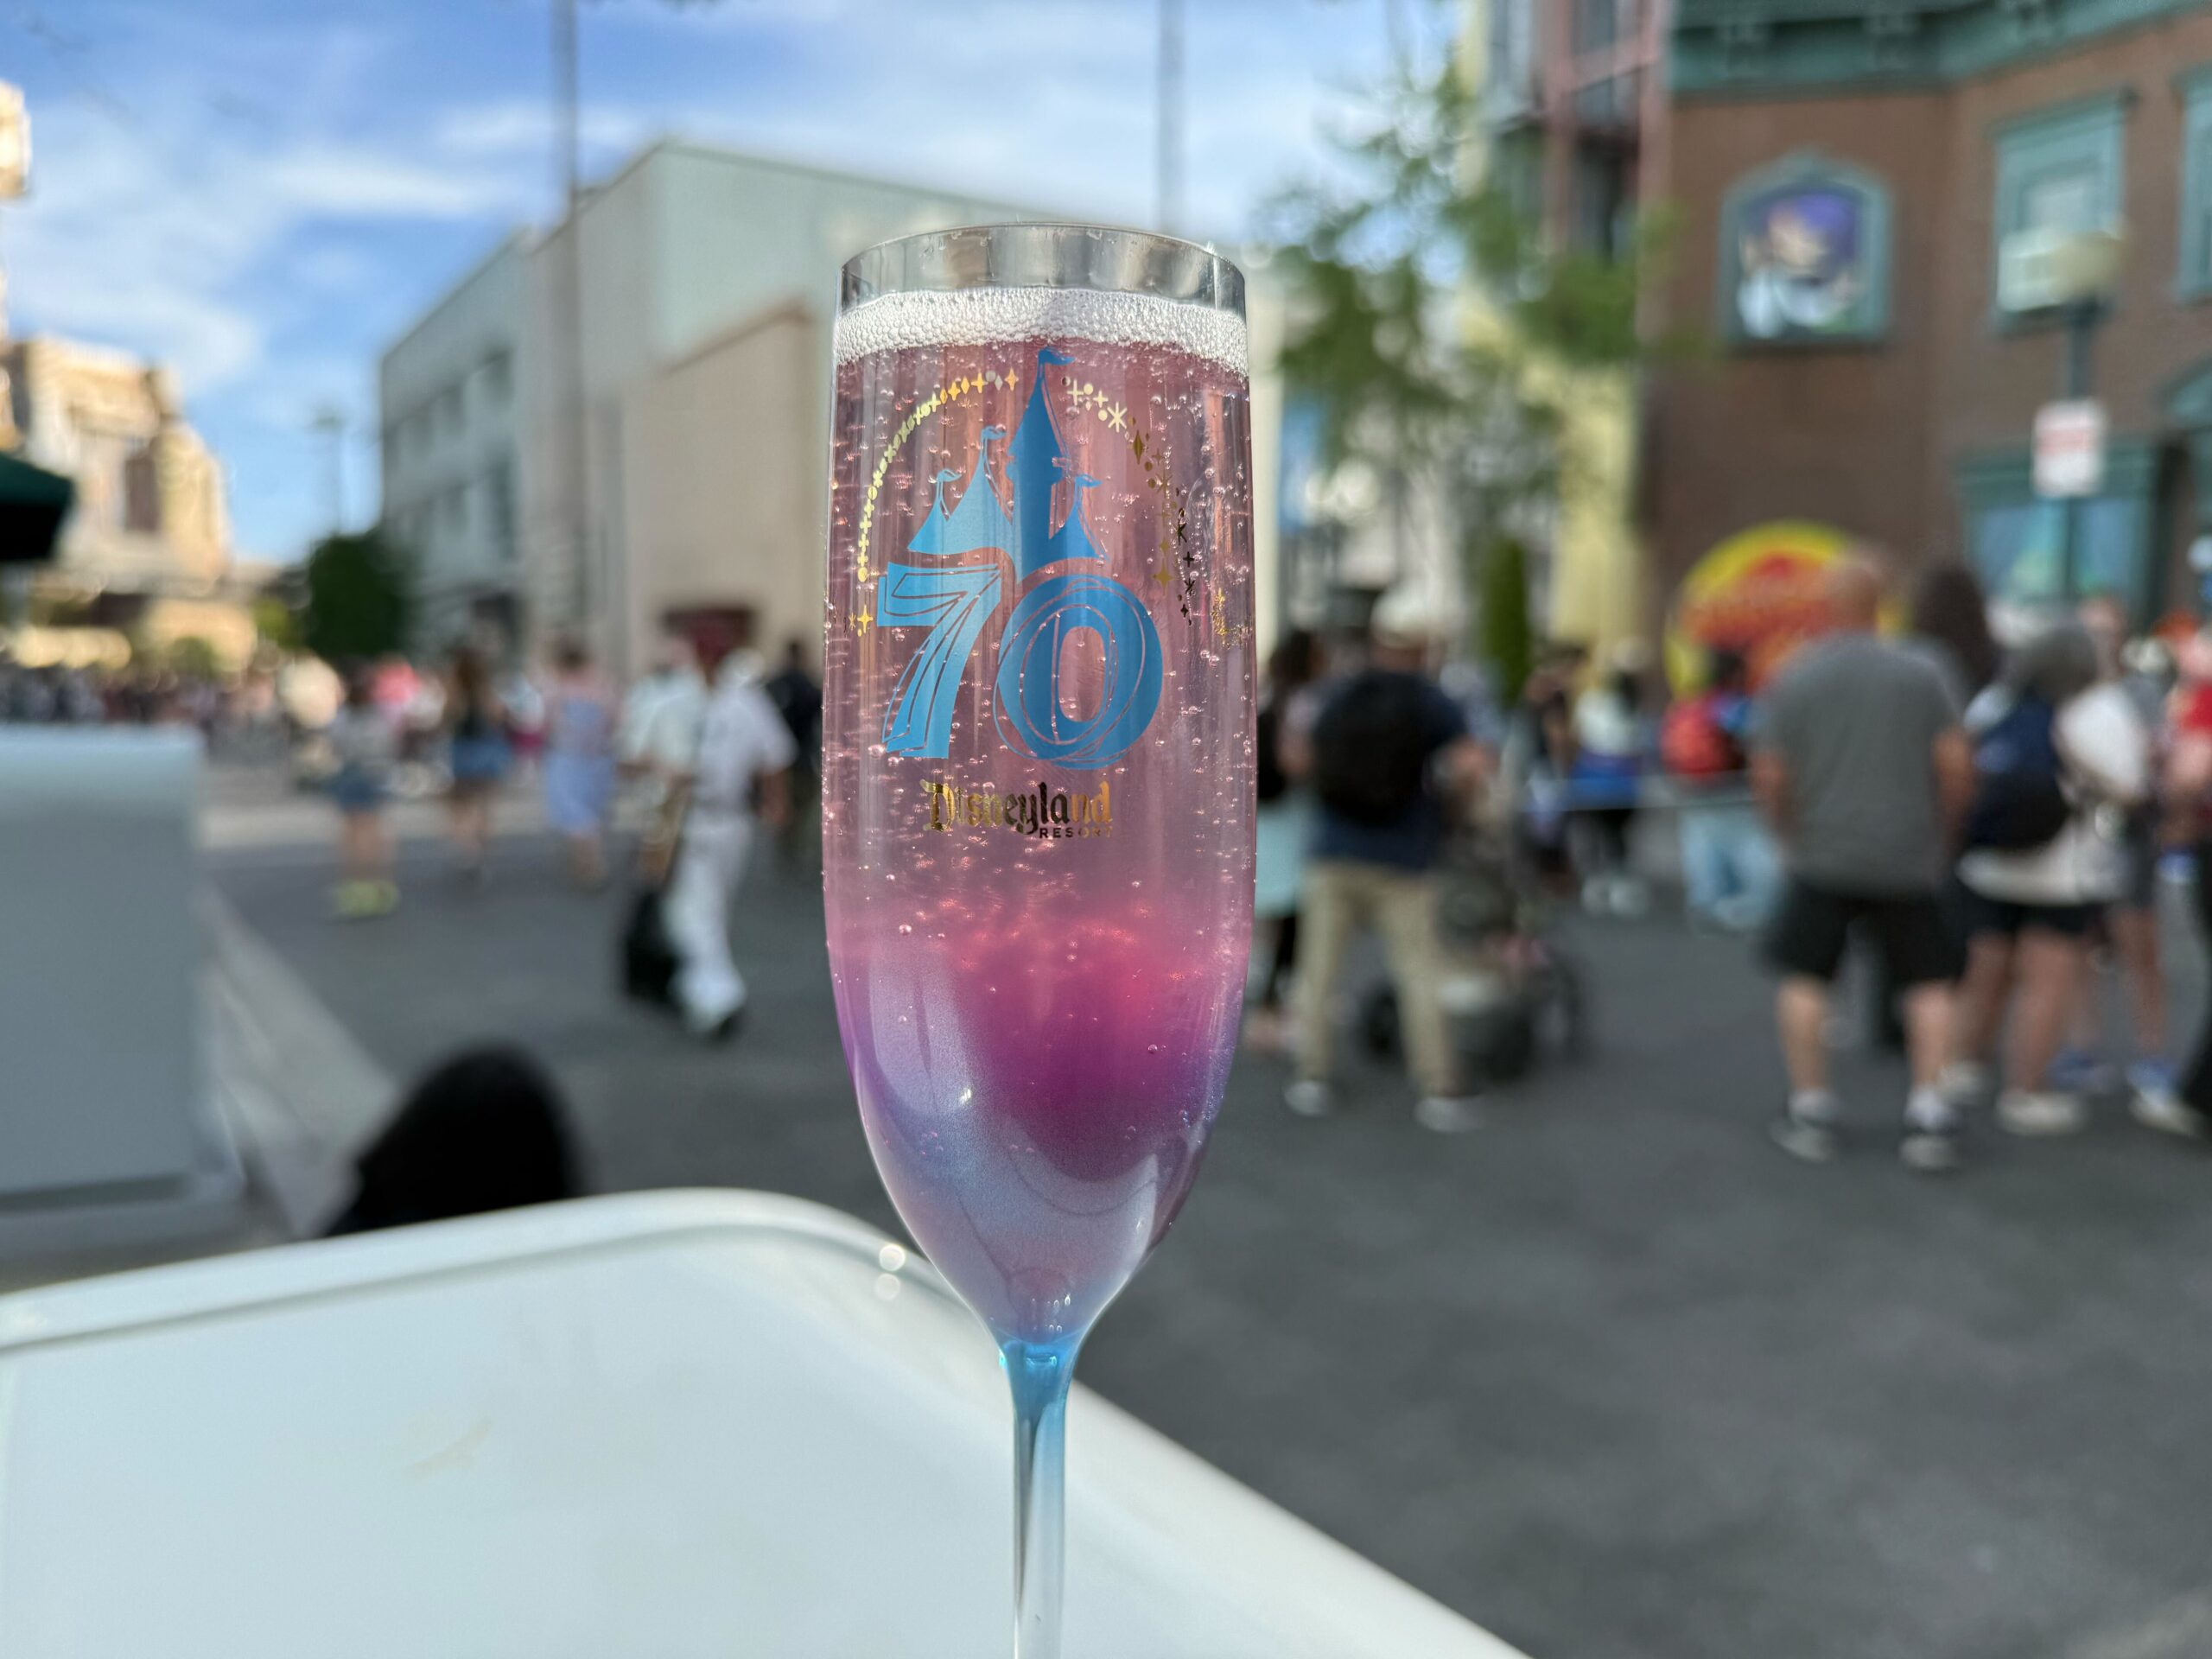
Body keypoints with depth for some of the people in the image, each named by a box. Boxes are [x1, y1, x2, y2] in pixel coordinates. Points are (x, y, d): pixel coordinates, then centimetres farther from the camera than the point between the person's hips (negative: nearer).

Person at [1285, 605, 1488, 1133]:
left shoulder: (1340, 696, 5)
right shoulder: (1434, 704, -2)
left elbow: (1301, 762, 10)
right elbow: (1470, 766, -15)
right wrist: (1444, 798, 3)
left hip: (1335, 855, 2)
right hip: (1403, 863, -2)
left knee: (1320, 968, 9)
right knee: (1418, 976, 2)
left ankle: (1312, 1080, 9)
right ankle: (1440, 1094, 2)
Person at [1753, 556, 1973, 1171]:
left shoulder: (1793, 678, -3)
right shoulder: (1919, 674, -2)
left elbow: (1770, 779, -4)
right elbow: (1957, 766, -4)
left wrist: (1789, 835, 13)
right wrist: (1940, 832, 12)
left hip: (1822, 855, 0)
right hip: (1907, 858, 1)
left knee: (1803, 978, 10)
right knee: (1928, 982, 11)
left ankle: (1809, 1110, 11)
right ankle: (1929, 1111, 4)